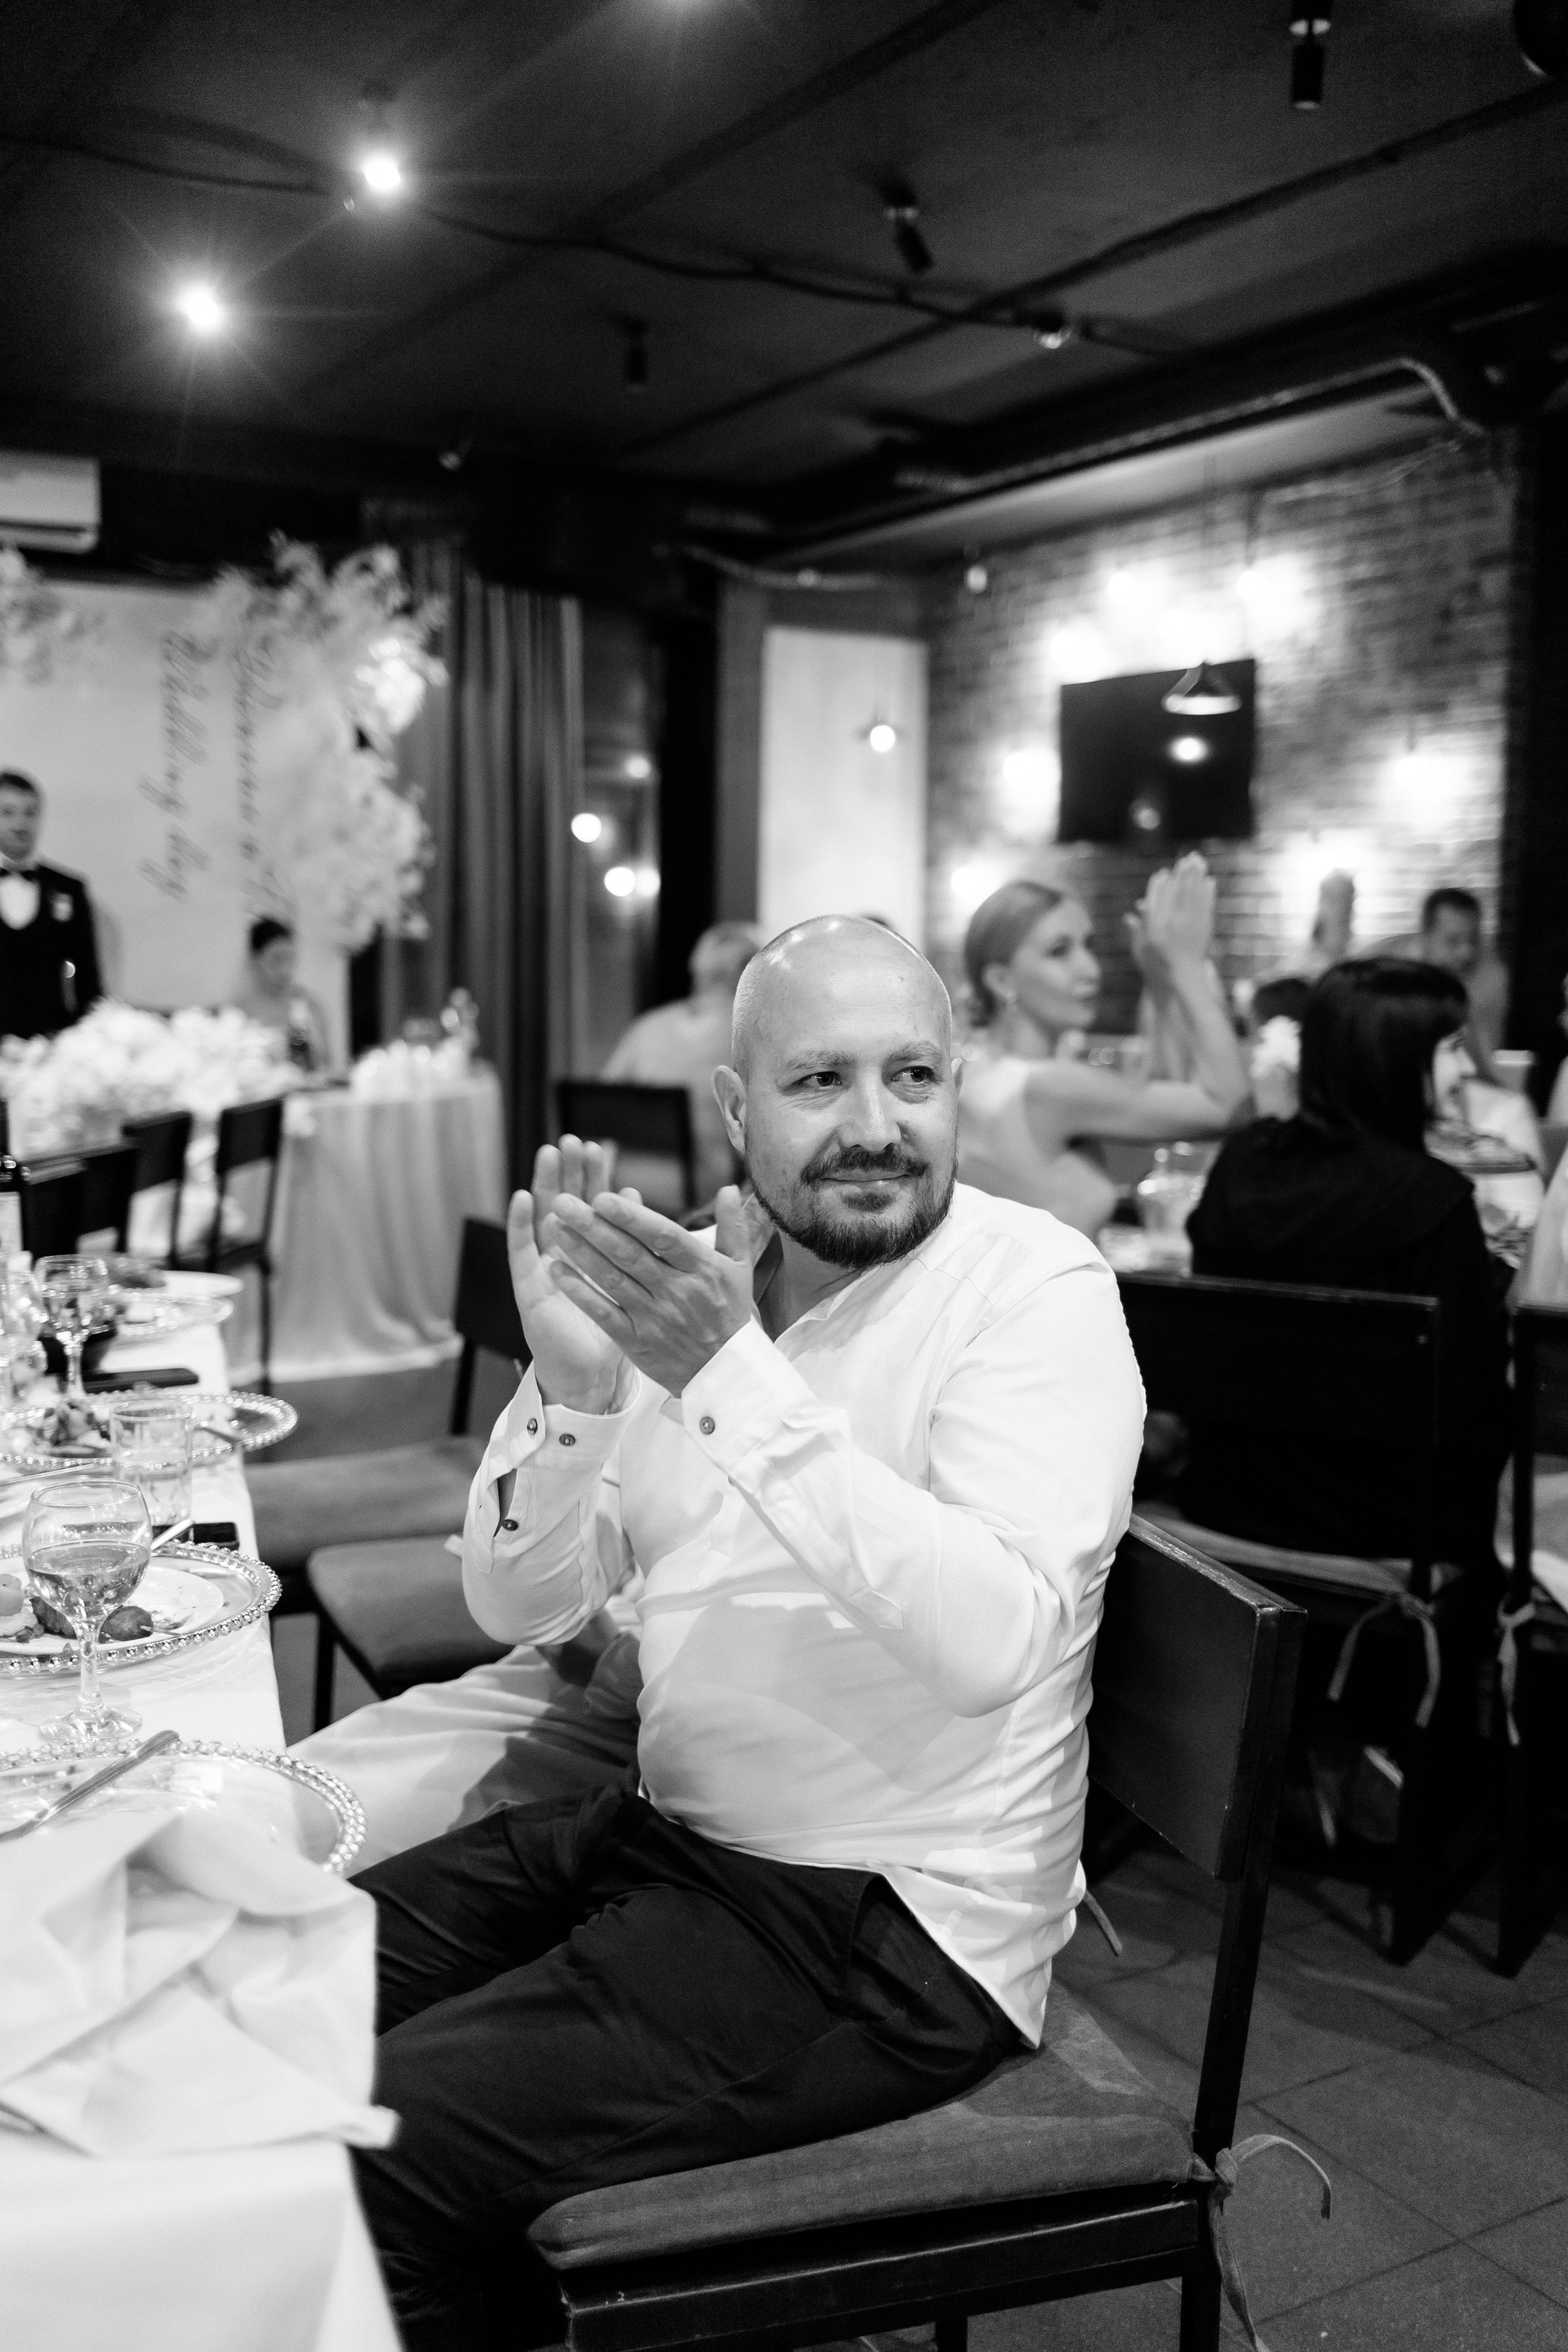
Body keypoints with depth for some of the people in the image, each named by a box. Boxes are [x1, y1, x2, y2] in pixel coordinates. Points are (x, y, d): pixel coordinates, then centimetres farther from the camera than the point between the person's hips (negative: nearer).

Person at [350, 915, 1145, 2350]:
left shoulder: (1038, 1287, -14)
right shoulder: (692, 1279, 3)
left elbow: (994, 1640, -30)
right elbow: (522, 1609, 0)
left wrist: (739, 1381, -33)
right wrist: (570, 1384, -19)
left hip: (888, 1924, -7)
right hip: (670, 1834, 7)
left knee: (365, 2155, -14)